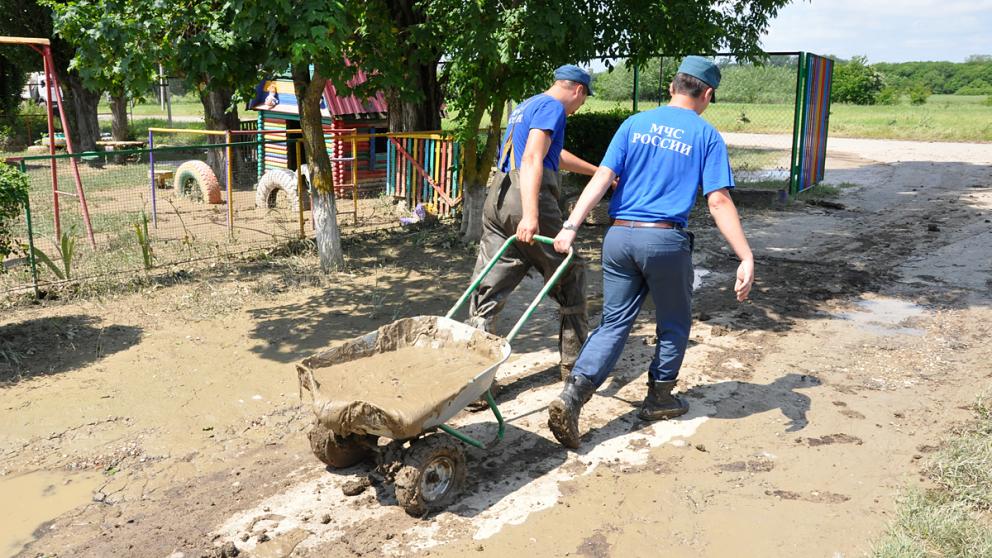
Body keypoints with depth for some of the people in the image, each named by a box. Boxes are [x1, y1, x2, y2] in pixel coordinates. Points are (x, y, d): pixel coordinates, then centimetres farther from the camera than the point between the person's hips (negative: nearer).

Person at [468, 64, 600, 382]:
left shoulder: (526, 106, 27)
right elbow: (532, 159, -19)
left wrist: (598, 172, 51)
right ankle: (574, 364, 20)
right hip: (529, 199, -8)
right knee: (571, 280, 10)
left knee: (487, 290, 2)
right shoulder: (552, 107, -3)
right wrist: (530, 216, -30)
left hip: (498, 200, 9)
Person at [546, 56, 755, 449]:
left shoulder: (634, 124, 9)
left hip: (620, 236, 3)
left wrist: (571, 227, -5)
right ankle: (659, 399, 32)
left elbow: (602, 178, -2)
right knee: (674, 325, 19)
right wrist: (746, 258, -8)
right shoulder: (706, 136, 2)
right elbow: (718, 201, -8)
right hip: (665, 240, -3)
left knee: (614, 324, 9)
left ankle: (571, 397, -7)